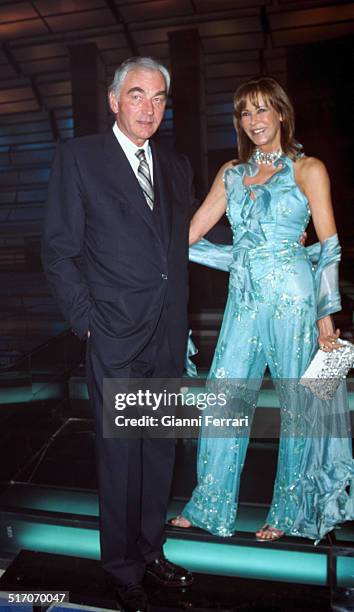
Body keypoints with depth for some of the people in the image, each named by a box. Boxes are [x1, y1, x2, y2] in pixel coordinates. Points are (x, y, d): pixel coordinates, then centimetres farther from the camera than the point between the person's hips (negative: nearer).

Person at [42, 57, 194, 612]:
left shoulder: (177, 166, 15)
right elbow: (58, 251, -4)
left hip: (168, 337, 5)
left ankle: (151, 551, 36)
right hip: (116, 338, -5)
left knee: (161, 452, 15)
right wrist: (87, 322, -9)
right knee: (121, 457, 6)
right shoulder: (79, 155, -1)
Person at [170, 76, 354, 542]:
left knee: (298, 404, 7)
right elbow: (191, 232, 10)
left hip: (292, 297, -4)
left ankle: (291, 511, 27)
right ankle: (212, 506, 24)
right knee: (224, 398, 6)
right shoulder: (232, 173, 13)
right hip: (245, 298, 5)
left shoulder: (308, 169, -1)